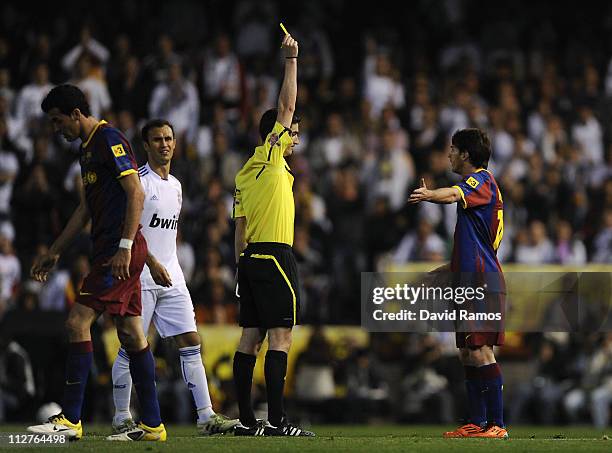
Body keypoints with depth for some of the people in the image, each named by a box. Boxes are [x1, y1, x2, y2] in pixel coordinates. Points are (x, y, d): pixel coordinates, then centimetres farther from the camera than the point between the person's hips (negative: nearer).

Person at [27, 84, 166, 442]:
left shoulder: (109, 140, -10)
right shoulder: (89, 149, 20)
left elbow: (136, 193, -16)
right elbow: (86, 209, 27)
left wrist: (125, 247, -23)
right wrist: (55, 252, 28)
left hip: (120, 251, -10)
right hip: (109, 251, 10)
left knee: (79, 322, -12)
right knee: (131, 333, 7)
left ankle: (71, 419, -12)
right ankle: (152, 424, 7)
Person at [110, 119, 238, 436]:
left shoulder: (175, 185, 17)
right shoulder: (139, 181, -8)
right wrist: (152, 263, -23)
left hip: (171, 278, 7)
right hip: (141, 276, -7)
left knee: (190, 343, 0)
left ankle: (207, 418, -3)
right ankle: (122, 418, 6)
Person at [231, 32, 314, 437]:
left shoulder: (246, 174, 18)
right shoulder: (271, 157, -3)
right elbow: (287, 105, -7)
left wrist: (242, 267, 19)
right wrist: (292, 59, -1)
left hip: (251, 257, 9)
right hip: (274, 255, -9)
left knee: (252, 338, 5)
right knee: (280, 337, -11)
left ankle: (247, 420, 4)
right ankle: (276, 421, -16)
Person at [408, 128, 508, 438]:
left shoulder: (482, 180, -7)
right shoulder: (476, 185, 24)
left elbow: (455, 194, -33)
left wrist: (428, 195, -52)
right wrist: (443, 270, 35)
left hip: (482, 282, -11)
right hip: (470, 283, 11)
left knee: (481, 354, -12)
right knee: (468, 354, 11)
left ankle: (497, 424, -13)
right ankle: (477, 423, 16)